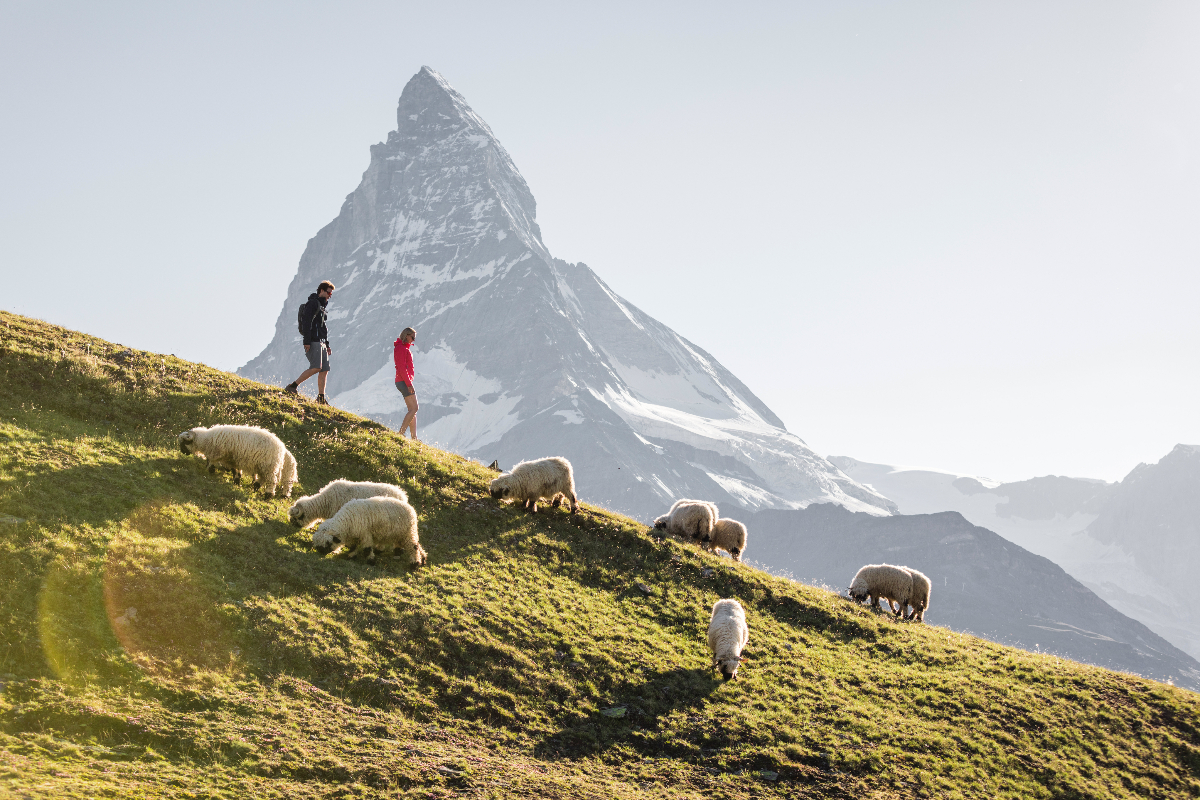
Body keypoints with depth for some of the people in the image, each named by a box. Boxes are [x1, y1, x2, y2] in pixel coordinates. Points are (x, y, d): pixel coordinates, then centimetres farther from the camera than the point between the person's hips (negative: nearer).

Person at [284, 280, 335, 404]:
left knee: (324, 370, 2)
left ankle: (321, 398, 2)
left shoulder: (322, 306, 24)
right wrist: (307, 341, -22)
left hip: (321, 342, 9)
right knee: (316, 367, -20)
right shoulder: (312, 303, -5)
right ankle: (292, 386, -15)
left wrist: (327, 345, 24)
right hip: (313, 342, -9)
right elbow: (306, 323, -14)